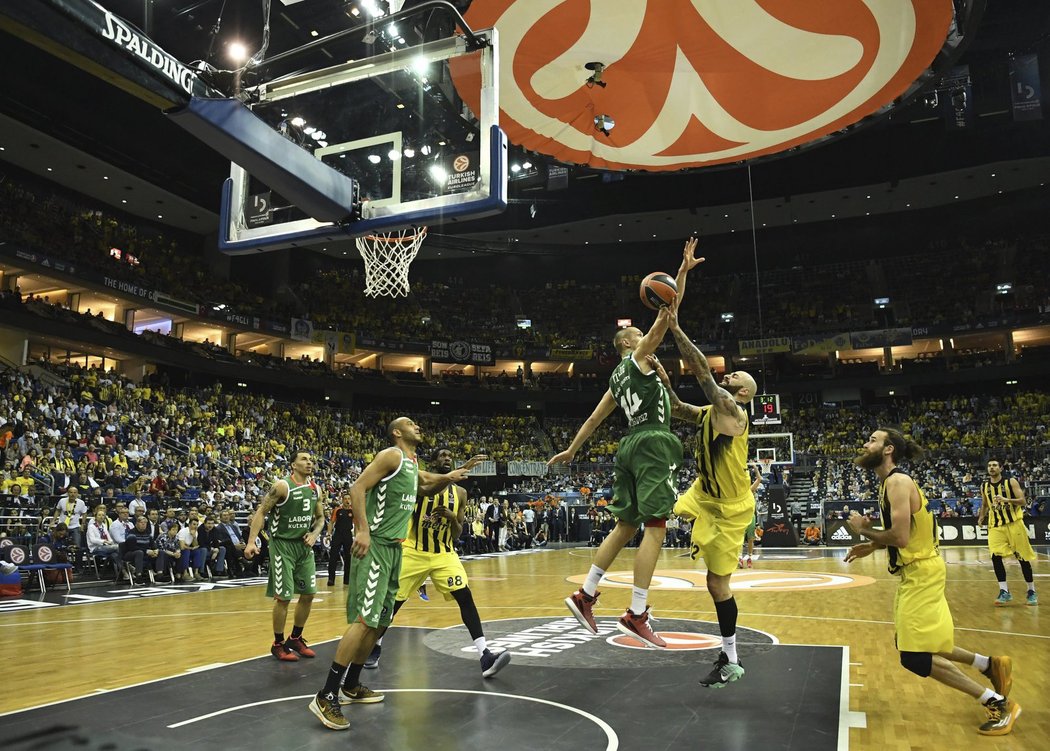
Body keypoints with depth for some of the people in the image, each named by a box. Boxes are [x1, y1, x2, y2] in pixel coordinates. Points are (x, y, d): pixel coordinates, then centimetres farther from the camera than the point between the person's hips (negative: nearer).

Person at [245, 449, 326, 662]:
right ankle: (278, 645, 12)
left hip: (304, 545, 7)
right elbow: (260, 512, -14)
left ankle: (295, 639, 26)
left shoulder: (316, 489, 4)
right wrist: (251, 541, -24)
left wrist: (314, 534, -4)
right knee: (284, 597, -4)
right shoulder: (282, 486, -14)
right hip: (282, 544, -7)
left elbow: (320, 518, 15)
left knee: (308, 594, 9)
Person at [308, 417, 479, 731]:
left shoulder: (413, 464, 18)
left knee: (380, 620, 13)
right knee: (364, 619, -15)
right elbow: (358, 488, -18)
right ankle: (326, 696, -12)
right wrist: (363, 530, -27)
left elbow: (426, 487, 37)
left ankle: (350, 686, 25)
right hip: (374, 545, -10)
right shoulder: (391, 455, -9)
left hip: (394, 547, 10)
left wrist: (450, 477, 17)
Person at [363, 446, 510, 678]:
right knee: (393, 602, 3)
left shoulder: (460, 492, 3)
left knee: (465, 597, -13)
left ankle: (485, 656, -17)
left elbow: (457, 534, 6)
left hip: (444, 554, 2)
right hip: (414, 552, -2)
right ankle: (375, 648, 28)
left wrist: (453, 518, -14)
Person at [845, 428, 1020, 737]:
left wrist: (864, 530, -14)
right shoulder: (890, 482, 10)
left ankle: (999, 704, 4)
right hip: (915, 572, 10)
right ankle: (990, 665, 28)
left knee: (915, 657, -6)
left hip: (921, 572, -10)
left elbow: (901, 537, -28)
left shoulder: (897, 482, -20)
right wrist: (872, 545, 11)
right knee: (914, 645, 19)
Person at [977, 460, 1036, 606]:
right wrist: (981, 517, 3)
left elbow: (1022, 501, -12)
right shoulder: (984, 486, 7)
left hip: (1014, 523, -3)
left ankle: (1031, 591, 19)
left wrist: (1006, 499, -28)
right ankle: (1004, 591, -5)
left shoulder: (1011, 481, -5)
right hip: (995, 525, 3)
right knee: (995, 557, -12)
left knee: (1023, 557, 4)